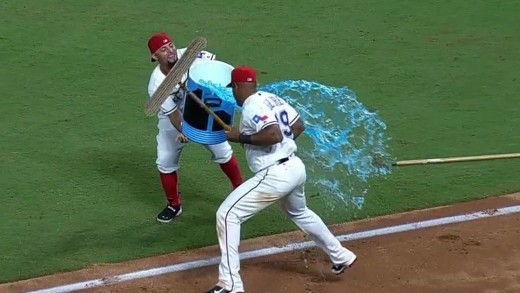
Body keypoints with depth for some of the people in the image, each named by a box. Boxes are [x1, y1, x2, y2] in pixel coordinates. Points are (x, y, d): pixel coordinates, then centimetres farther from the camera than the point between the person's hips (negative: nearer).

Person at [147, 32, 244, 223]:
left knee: (222, 151, 8)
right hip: (174, 121, -1)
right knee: (165, 162, 0)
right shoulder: (156, 85, -29)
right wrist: (182, 131, -46)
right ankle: (174, 205, 21)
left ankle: (239, 188, 30)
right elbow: (173, 113, -29)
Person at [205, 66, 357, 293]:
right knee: (300, 213, 36)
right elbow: (299, 126, 18)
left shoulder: (252, 107, -15)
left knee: (227, 215, -5)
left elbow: (274, 134, -28)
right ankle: (340, 257, 47)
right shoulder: (272, 98, 12)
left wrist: (240, 137, -18)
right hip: (296, 167, 10)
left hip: (275, 174, -9)